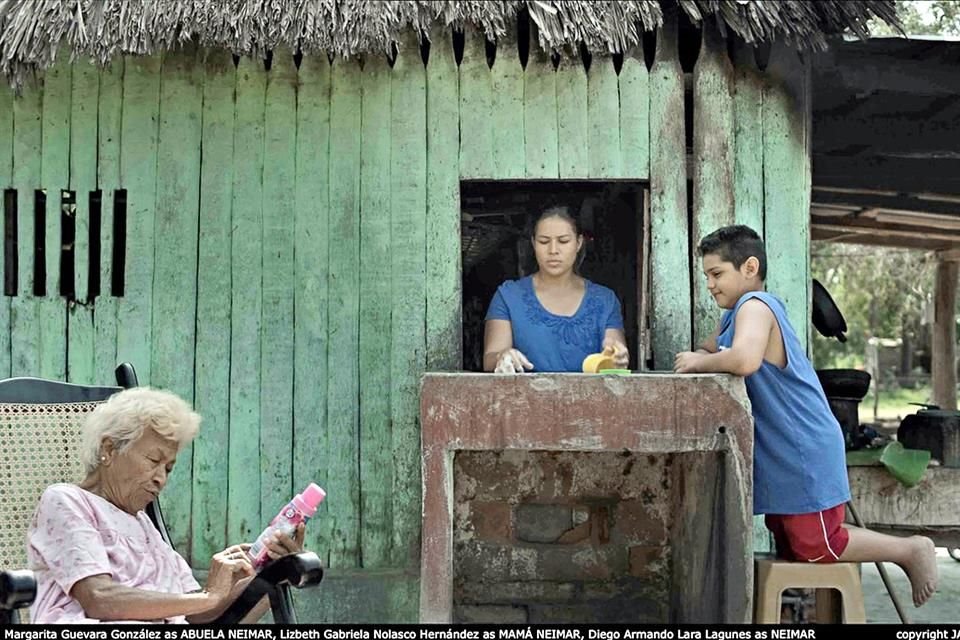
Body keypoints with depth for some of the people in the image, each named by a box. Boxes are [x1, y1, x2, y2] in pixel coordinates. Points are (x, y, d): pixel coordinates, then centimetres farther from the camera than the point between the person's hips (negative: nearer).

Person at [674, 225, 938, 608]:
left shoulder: (754, 305, -19)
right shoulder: (735, 314, 13)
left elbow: (745, 360, -38)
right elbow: (711, 350, 24)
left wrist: (698, 363, -21)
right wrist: (696, 358, 0)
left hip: (804, 453, -10)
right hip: (781, 455, 10)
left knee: (814, 549, -3)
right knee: (789, 548, 15)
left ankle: (911, 549, 12)